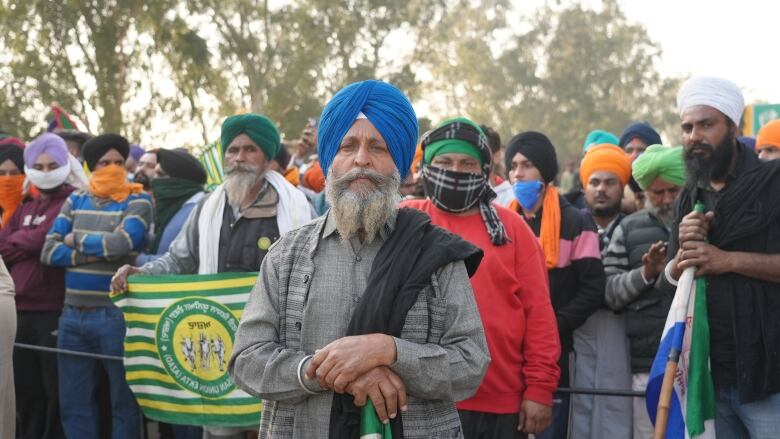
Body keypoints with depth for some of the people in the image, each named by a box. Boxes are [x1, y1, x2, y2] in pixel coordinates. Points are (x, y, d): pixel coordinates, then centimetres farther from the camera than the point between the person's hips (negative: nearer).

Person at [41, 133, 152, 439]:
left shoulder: (138, 202, -2)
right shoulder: (75, 201, 12)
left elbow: (120, 243, -19)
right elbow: (48, 252, 3)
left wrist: (77, 240, -4)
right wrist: (91, 254, -11)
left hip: (115, 315, -5)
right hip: (72, 315, 5)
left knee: (124, 401, 4)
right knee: (73, 403, 11)